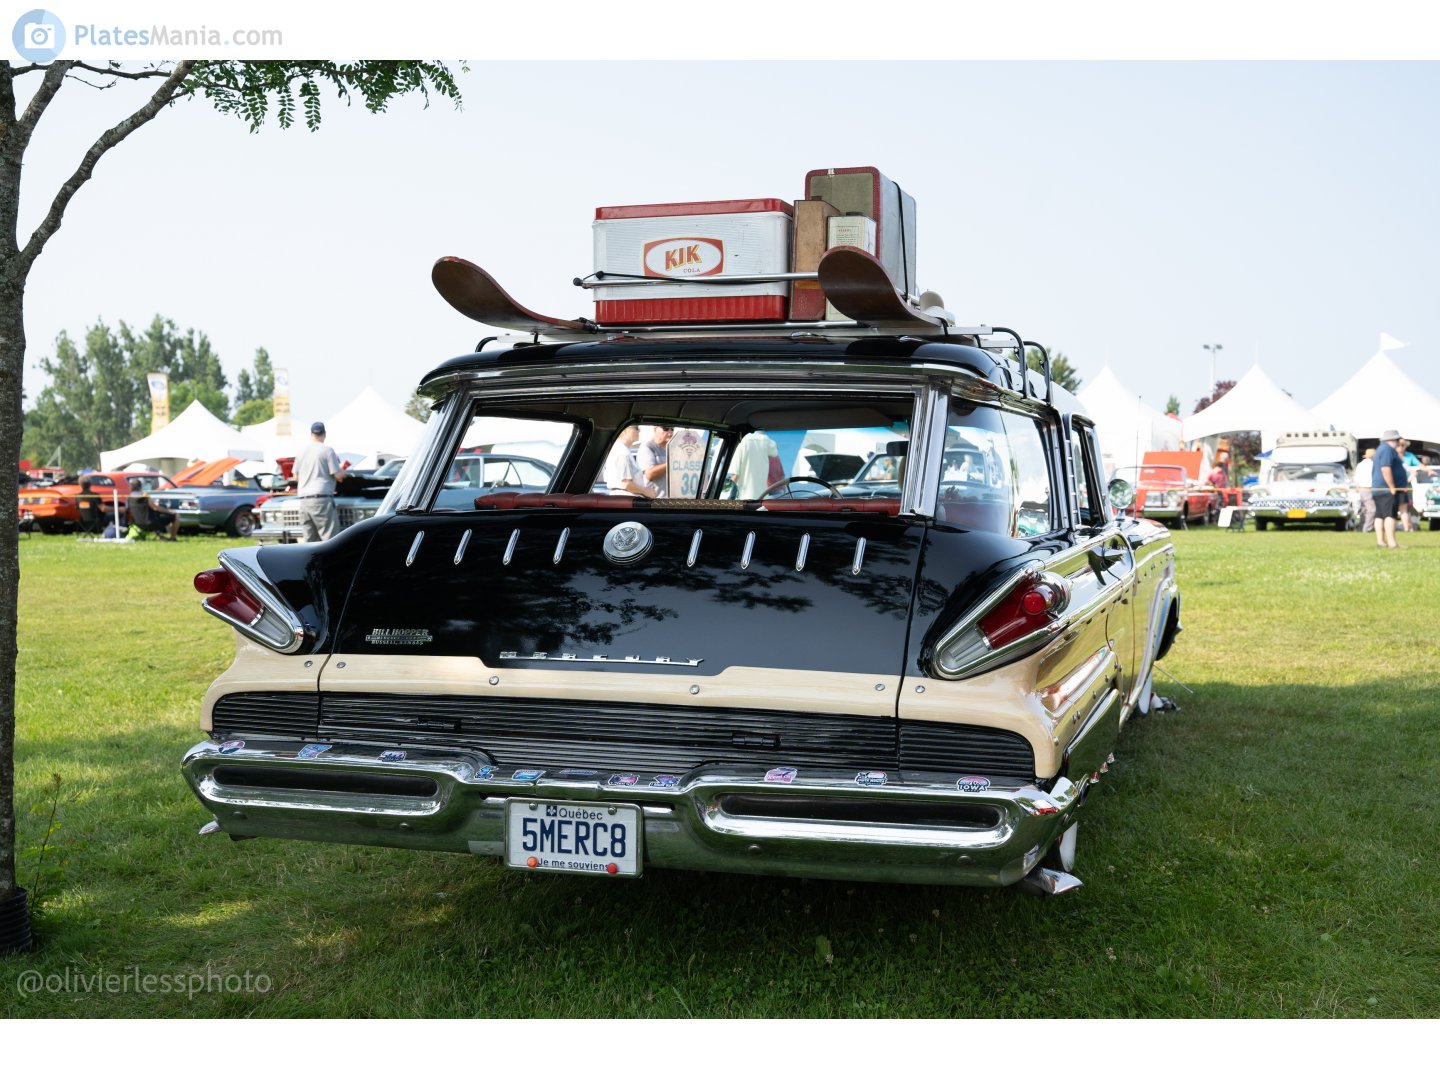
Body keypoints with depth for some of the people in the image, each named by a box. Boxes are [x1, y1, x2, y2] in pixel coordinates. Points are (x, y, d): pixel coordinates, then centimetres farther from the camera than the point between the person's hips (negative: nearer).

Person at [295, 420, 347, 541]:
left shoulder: (302, 451, 12)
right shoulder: (327, 450, -5)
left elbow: (296, 476, 19)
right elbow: (338, 475, -7)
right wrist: (344, 470, 14)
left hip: (304, 501, 6)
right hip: (321, 498, -6)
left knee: (309, 540, 9)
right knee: (330, 537, -7)